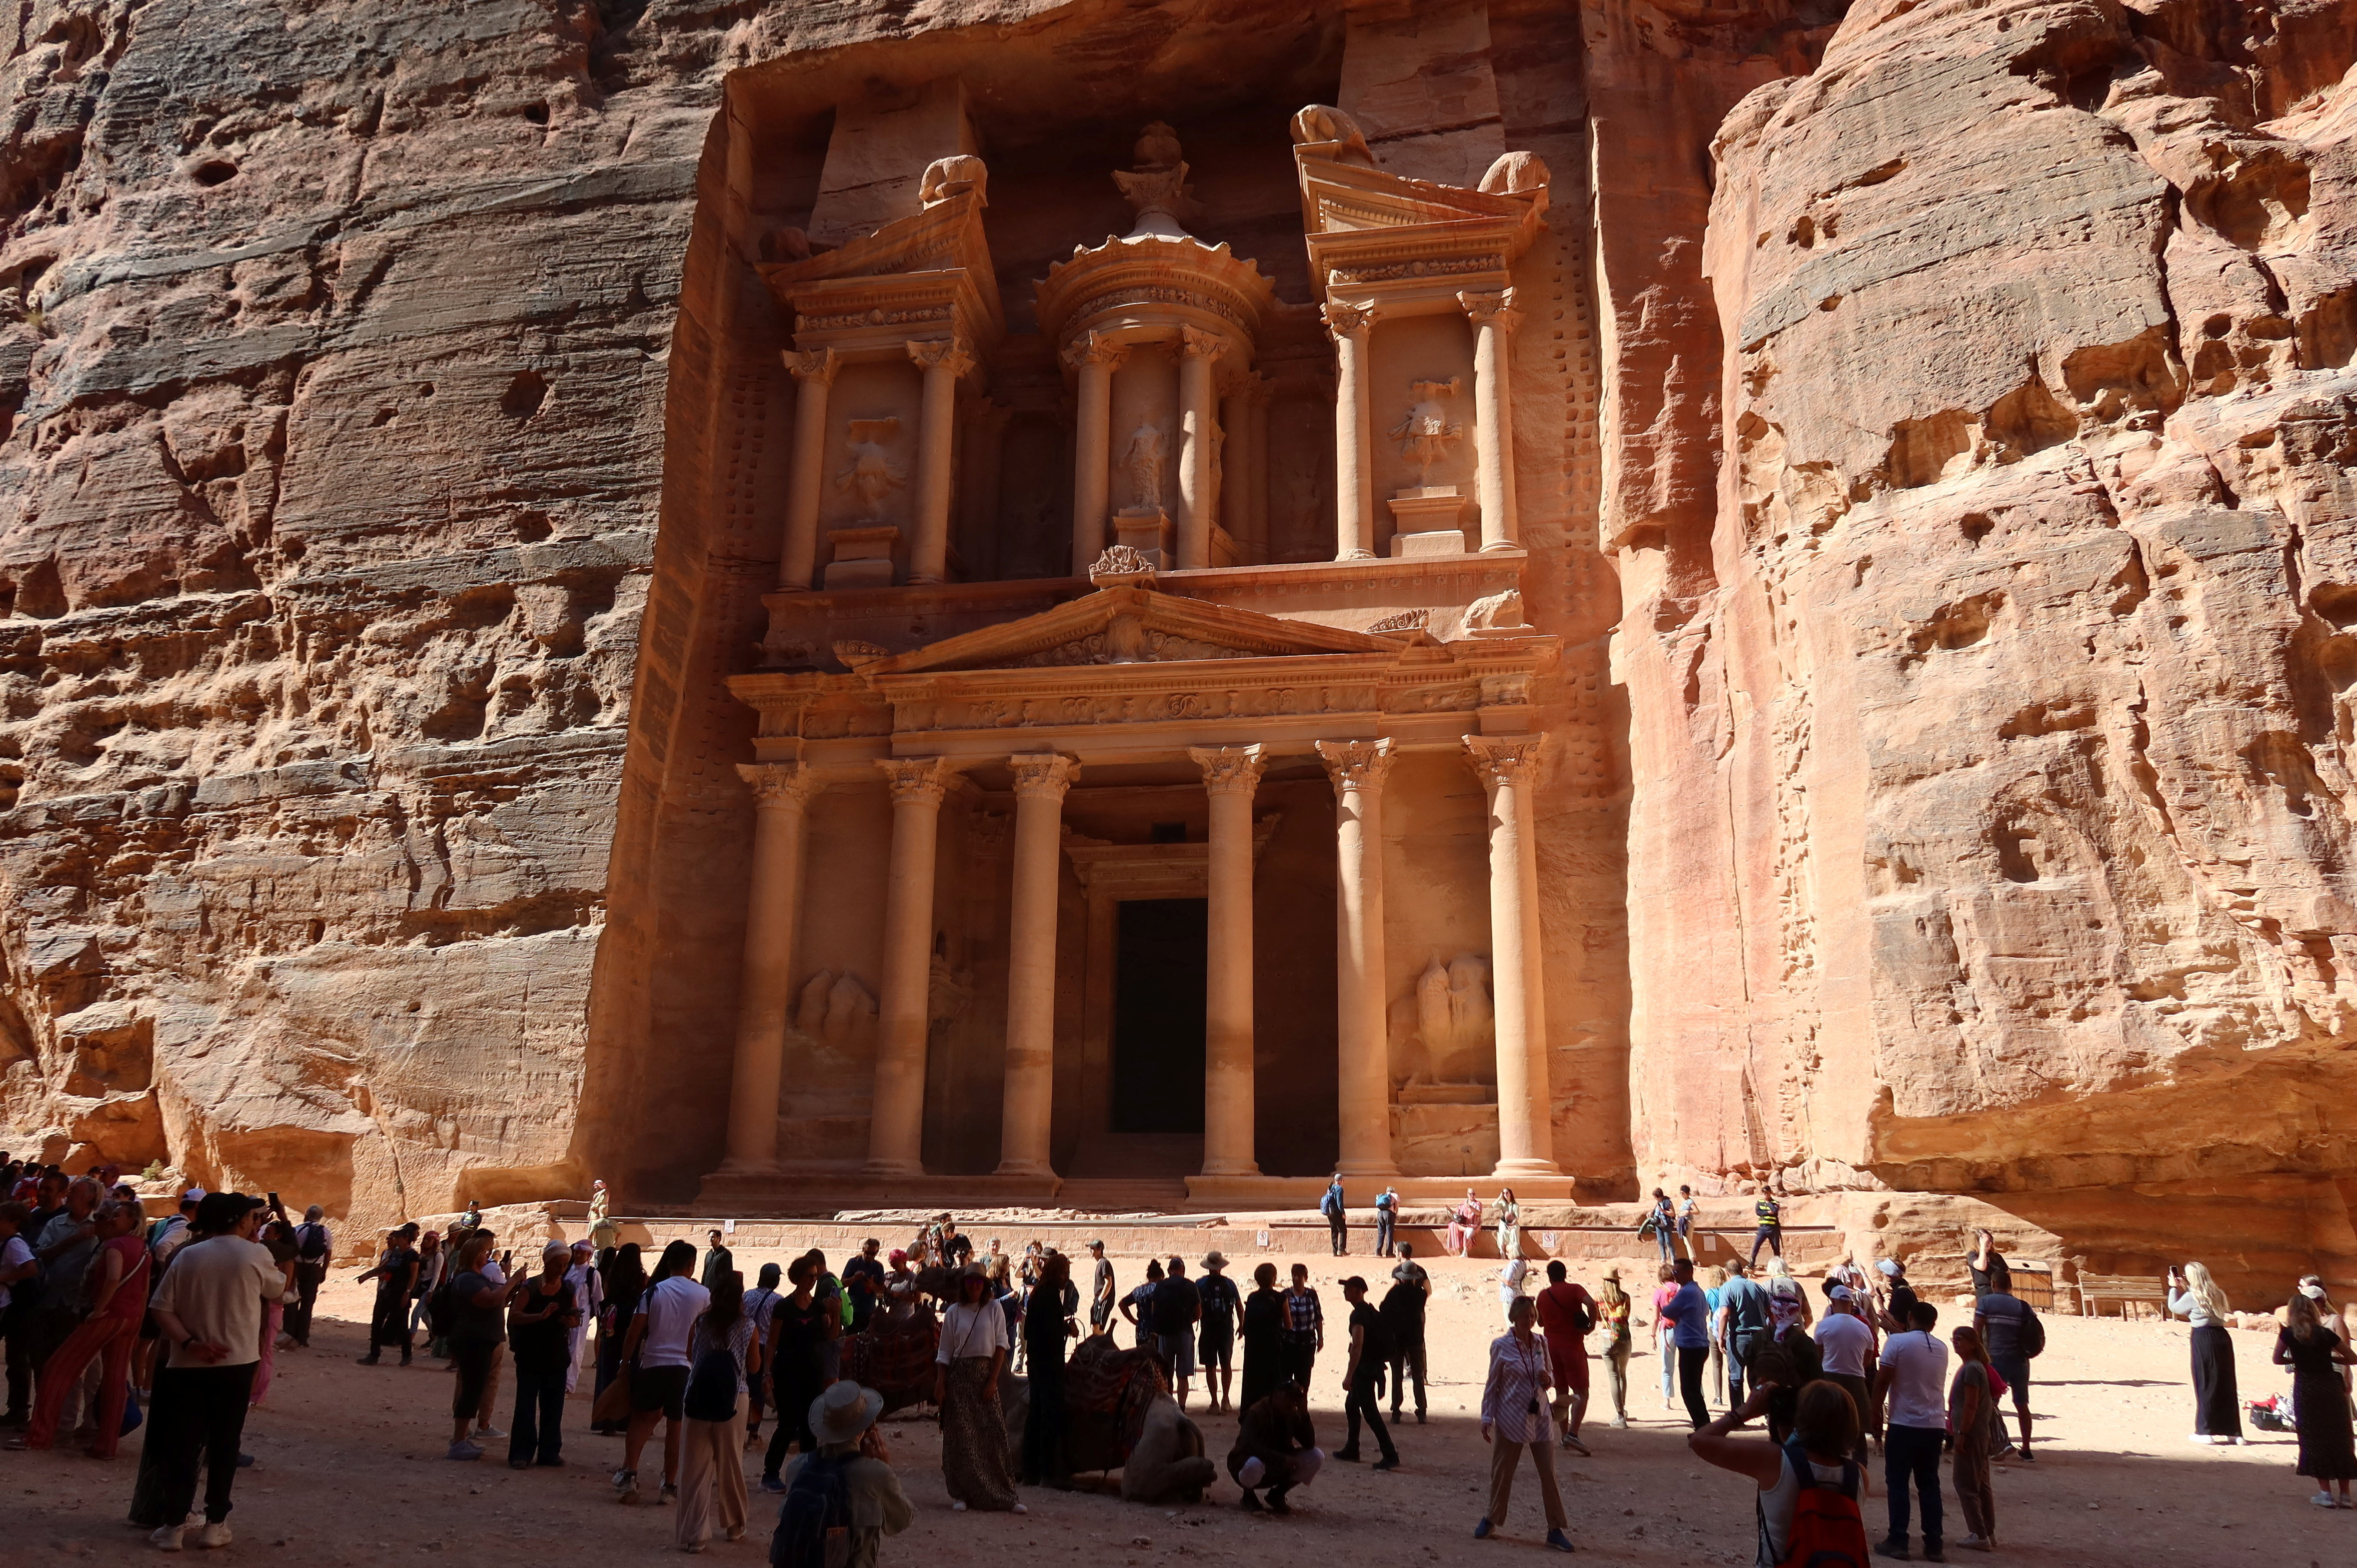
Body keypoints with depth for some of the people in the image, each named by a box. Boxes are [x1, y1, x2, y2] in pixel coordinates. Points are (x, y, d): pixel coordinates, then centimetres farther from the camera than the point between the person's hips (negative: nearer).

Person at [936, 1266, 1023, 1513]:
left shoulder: (994, 1309, 3)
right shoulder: (954, 1312, 5)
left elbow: (1000, 1347, 0)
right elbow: (945, 1352, 7)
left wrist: (993, 1380, -8)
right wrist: (940, 1385, -2)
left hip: (985, 1374, -1)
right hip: (959, 1377, 1)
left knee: (994, 1433, -4)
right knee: (961, 1437, 2)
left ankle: (1005, 1495, 1)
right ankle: (961, 1494, 11)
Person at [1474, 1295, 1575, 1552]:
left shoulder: (1540, 1343, 2)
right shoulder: (1501, 1346, -8)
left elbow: (1550, 1375, 14)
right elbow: (1492, 1385, -2)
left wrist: (1548, 1379, -9)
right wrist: (1487, 1417, -4)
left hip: (1539, 1417, 3)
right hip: (1511, 1419, -3)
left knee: (1549, 1473, 2)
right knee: (1502, 1472, 8)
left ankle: (1555, 1530, 11)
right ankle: (1491, 1519, 28)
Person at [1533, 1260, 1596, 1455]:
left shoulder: (1543, 1295, 6)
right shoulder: (1574, 1290, -5)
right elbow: (1591, 1303, -25)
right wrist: (1591, 1325, -13)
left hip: (1551, 1347, 4)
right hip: (1573, 1346, -4)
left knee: (1561, 1392, 15)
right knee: (1581, 1393, -2)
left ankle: (1565, 1436, 14)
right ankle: (1573, 1434, -19)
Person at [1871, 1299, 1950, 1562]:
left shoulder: (1897, 1341, -8)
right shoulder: (1942, 1349, 9)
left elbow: (1881, 1381, -11)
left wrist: (1877, 1413, -1)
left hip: (1904, 1424, -4)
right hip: (1935, 1425, 5)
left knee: (1898, 1483, 3)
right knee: (1929, 1485, 11)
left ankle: (1897, 1542, 1)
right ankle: (1933, 1544, 10)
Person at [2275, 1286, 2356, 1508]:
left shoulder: (2289, 1334, -3)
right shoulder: (2326, 1333, 2)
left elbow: (2278, 1359, 2)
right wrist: (2327, 1357, 14)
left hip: (2306, 1388, -2)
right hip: (2331, 1386, 3)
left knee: (2314, 1440, 5)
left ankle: (2325, 1493, 3)